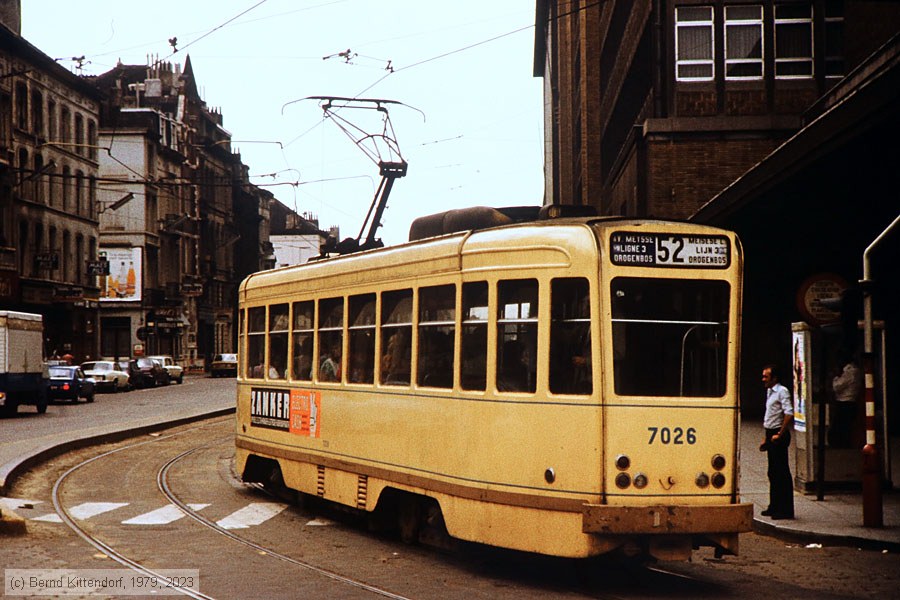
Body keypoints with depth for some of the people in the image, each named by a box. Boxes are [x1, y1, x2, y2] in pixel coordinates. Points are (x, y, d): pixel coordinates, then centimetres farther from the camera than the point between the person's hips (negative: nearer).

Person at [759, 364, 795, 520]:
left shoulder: (782, 391, -11)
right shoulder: (769, 392, 16)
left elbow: (789, 414, -21)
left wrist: (780, 435, -21)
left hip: (778, 435, -9)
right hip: (771, 434, 9)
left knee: (782, 472, -7)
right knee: (773, 472, 13)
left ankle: (785, 510, -4)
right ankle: (775, 507, 20)